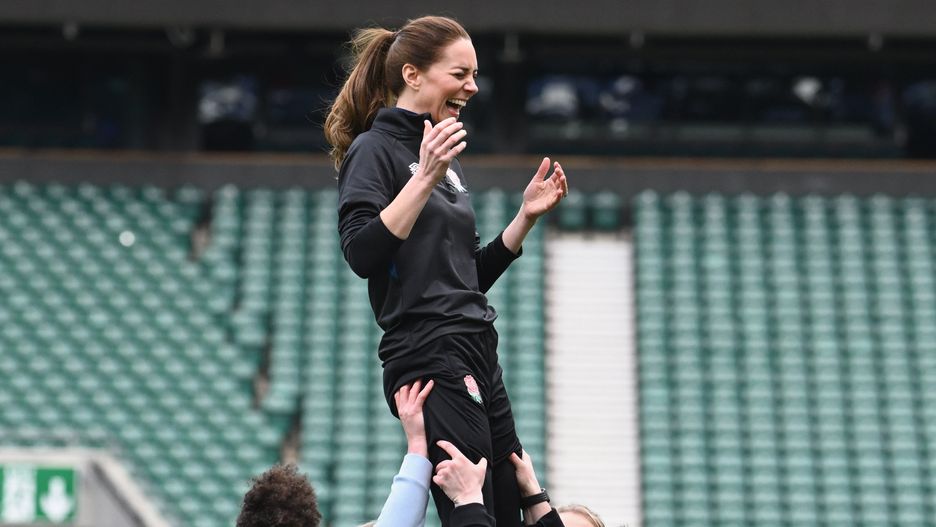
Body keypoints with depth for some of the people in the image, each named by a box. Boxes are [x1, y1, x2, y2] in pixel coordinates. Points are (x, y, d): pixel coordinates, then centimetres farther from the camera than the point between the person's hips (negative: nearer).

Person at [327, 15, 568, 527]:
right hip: (430, 360, -9)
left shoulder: (444, 159, 21)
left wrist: (527, 215, 13)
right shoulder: (374, 150, -4)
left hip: (475, 358, 9)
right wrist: (425, 178, -22)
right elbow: (361, 254, -19)